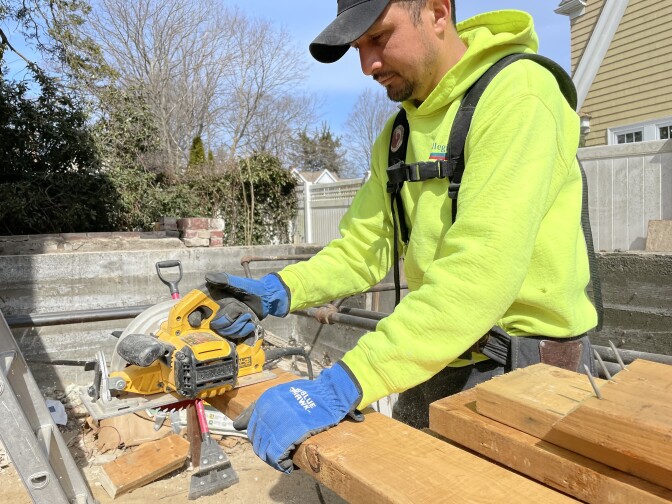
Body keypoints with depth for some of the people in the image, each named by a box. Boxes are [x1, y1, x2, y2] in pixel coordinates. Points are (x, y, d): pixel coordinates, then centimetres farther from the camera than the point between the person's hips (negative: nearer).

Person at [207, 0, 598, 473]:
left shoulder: (517, 93, -18)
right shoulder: (399, 133, 7)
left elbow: (481, 271, -30)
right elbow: (364, 248, 4)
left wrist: (342, 387, -34)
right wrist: (279, 291, -12)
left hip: (525, 361, -6)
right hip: (438, 360, 7)